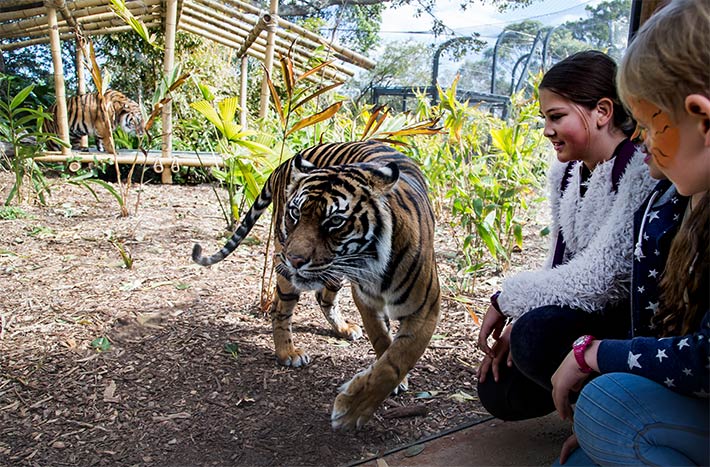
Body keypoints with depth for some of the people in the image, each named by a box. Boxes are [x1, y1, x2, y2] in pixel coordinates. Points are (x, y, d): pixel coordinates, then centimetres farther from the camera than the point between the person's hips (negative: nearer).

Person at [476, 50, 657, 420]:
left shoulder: (643, 171, -22)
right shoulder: (564, 173, 4)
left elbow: (598, 278, -29)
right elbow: (558, 267, 7)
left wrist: (507, 299, -16)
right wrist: (516, 324, -6)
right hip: (582, 315, 7)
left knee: (539, 334, -31)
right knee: (498, 393, -1)